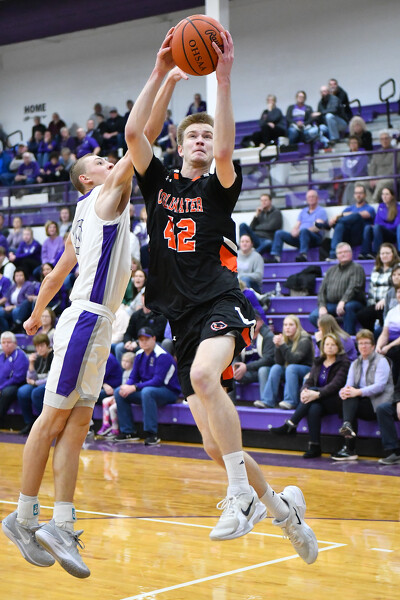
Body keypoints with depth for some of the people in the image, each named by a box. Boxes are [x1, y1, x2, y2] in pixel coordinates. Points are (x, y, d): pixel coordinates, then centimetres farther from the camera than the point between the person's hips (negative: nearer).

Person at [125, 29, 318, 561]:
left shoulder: (218, 188, 5)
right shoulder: (159, 184, 14)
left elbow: (226, 153, -18)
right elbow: (134, 132, -1)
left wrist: (224, 80, -19)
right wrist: (162, 73, -5)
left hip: (221, 304, -5)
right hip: (183, 317, 5)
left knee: (204, 376, -38)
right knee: (214, 444, 3)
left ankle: (242, 494, -29)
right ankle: (280, 505, 25)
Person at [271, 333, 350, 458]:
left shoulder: (344, 362, -2)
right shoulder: (318, 362, 16)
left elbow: (336, 384, -16)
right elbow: (309, 381, 7)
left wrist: (317, 394, -30)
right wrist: (304, 391, -18)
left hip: (336, 402, -4)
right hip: (320, 402, 4)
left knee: (312, 390, -30)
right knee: (314, 408, -33)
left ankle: (290, 425, -30)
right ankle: (314, 447, -33)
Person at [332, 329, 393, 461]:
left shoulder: (381, 361, 0)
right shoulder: (355, 364, 20)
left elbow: (380, 386, -14)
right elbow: (349, 385, 7)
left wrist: (358, 392, -26)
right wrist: (343, 391, -19)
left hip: (377, 403, -5)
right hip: (362, 403, 5)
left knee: (350, 399, -28)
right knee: (348, 396, -26)